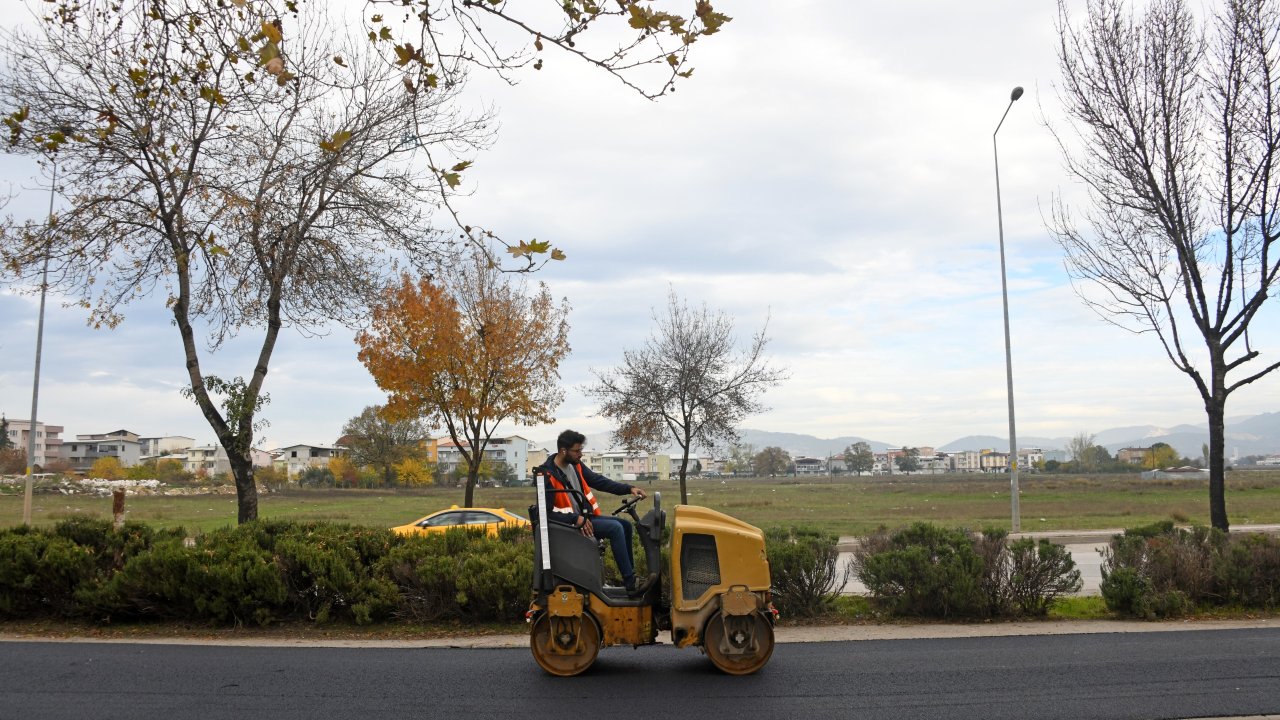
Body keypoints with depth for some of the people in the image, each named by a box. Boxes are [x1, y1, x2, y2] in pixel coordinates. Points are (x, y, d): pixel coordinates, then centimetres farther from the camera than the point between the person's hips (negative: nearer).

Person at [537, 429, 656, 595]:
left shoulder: (576, 465, 5)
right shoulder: (547, 475, -19)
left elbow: (599, 481, 8)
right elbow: (546, 512, -20)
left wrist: (629, 488, -2)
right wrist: (576, 519, -27)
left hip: (585, 516, 9)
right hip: (569, 524, -9)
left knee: (625, 525, 6)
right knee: (615, 528, -22)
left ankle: (630, 574, 14)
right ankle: (630, 585, -19)